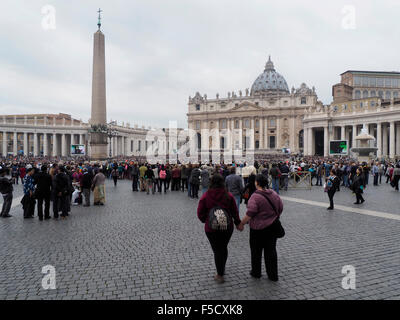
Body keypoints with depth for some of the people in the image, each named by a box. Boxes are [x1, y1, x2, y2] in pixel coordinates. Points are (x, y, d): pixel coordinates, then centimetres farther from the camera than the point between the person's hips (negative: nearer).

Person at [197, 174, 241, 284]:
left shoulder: (205, 196, -13)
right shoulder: (229, 195, -9)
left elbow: (200, 213, -8)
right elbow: (235, 212, -1)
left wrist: (205, 221, 12)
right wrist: (238, 223, 14)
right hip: (227, 227, 2)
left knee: (217, 250, 10)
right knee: (224, 248, 23)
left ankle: (220, 275, 18)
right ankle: (222, 269, 39)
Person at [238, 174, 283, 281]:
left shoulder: (255, 197, -20)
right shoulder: (273, 193, 1)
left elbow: (250, 214, -24)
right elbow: (280, 208, 9)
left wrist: (242, 224, -13)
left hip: (259, 228, -6)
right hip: (273, 226, 6)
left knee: (256, 250, 13)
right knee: (271, 250, 15)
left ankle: (256, 272, 27)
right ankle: (273, 275, 21)